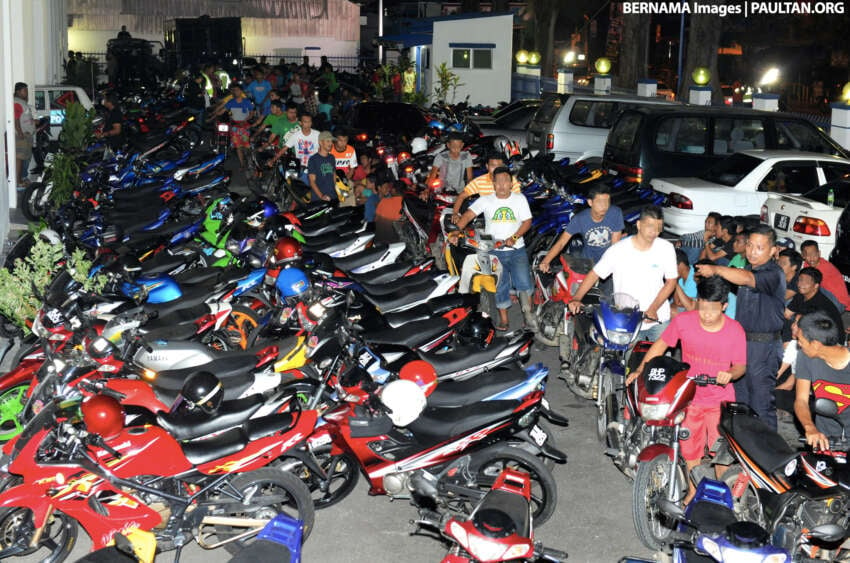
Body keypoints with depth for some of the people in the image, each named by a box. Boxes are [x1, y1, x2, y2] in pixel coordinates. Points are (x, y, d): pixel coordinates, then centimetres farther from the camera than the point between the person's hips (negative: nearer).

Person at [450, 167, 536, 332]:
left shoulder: (519, 199, 4)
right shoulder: (485, 200, 1)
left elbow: (527, 221, -1)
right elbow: (469, 214, -9)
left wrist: (514, 238, -17)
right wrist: (457, 231, -27)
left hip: (517, 250, 0)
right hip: (494, 251, 0)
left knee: (523, 281, -15)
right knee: (500, 286, 2)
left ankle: (528, 312, 2)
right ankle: (503, 320, 13)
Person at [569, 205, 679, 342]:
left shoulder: (666, 249, -3)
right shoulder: (618, 250, -8)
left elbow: (671, 281, 0)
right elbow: (594, 274, -3)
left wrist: (653, 309, -13)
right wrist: (576, 299, -17)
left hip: (659, 318, 2)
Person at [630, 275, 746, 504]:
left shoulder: (735, 331, -11)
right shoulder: (683, 321, -10)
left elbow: (740, 366, -3)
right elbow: (660, 344, 0)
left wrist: (730, 374, -26)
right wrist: (641, 369, -11)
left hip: (720, 400, -1)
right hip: (690, 397, 2)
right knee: (690, 450, 10)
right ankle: (692, 491, 30)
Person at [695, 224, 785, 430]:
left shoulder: (774, 274, -16)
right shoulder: (748, 269, 14)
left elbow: (747, 279, -36)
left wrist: (716, 270, -36)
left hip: (764, 345, -9)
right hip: (741, 341, 9)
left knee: (761, 400, -6)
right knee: (740, 397, 16)